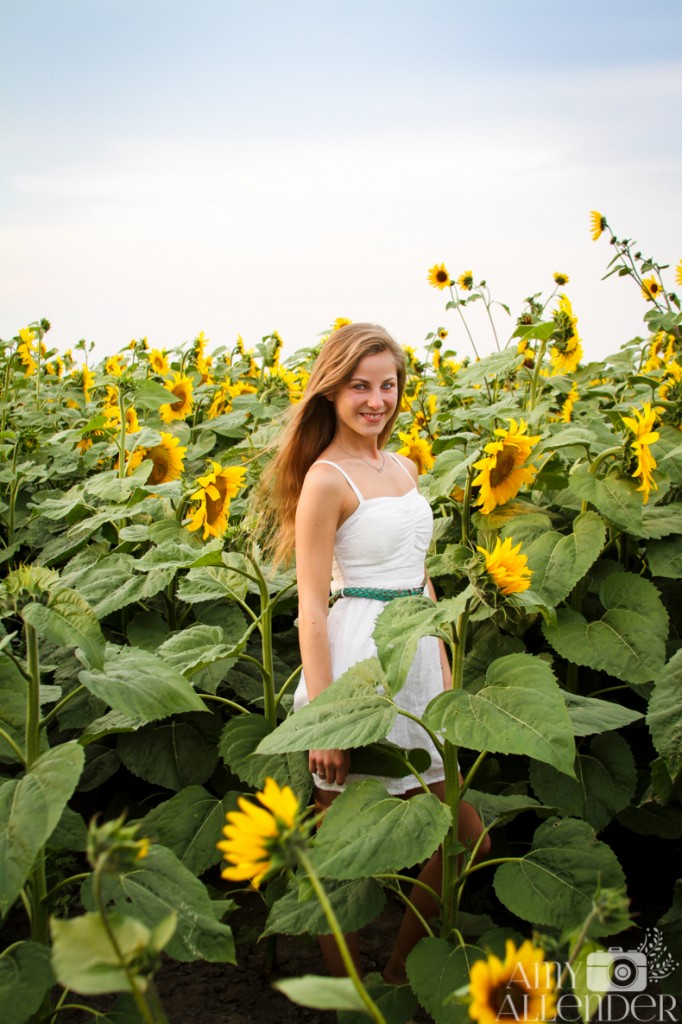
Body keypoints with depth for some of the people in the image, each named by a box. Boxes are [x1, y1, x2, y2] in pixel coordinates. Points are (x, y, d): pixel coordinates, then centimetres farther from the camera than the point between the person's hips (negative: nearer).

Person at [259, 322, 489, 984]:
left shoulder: (404, 468, 12)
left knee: (465, 841, 14)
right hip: (357, 663, -8)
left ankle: (400, 973, 33)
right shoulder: (326, 479, -11)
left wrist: (445, 674, 15)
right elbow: (311, 607, -14)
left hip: (415, 658, 8)